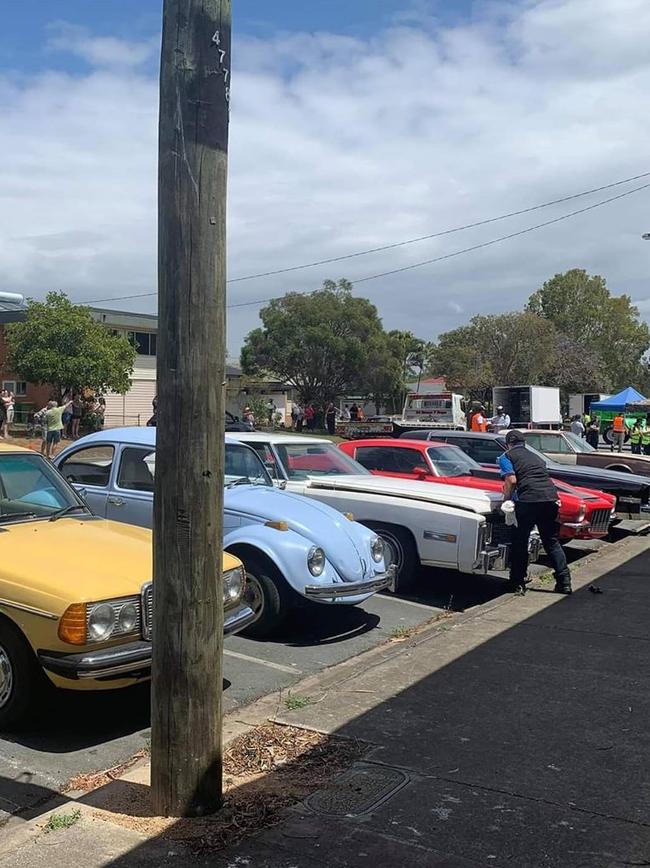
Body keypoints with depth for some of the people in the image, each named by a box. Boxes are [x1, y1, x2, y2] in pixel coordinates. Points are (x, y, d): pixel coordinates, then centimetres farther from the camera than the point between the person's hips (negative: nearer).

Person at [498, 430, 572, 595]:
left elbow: (511, 480, -5)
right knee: (552, 541, 15)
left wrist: (507, 499, 8)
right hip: (551, 497, 5)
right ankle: (564, 582, 10)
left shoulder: (506, 456, 11)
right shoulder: (535, 456, 29)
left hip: (528, 498, -5)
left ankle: (518, 583, 12)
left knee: (520, 542, 8)